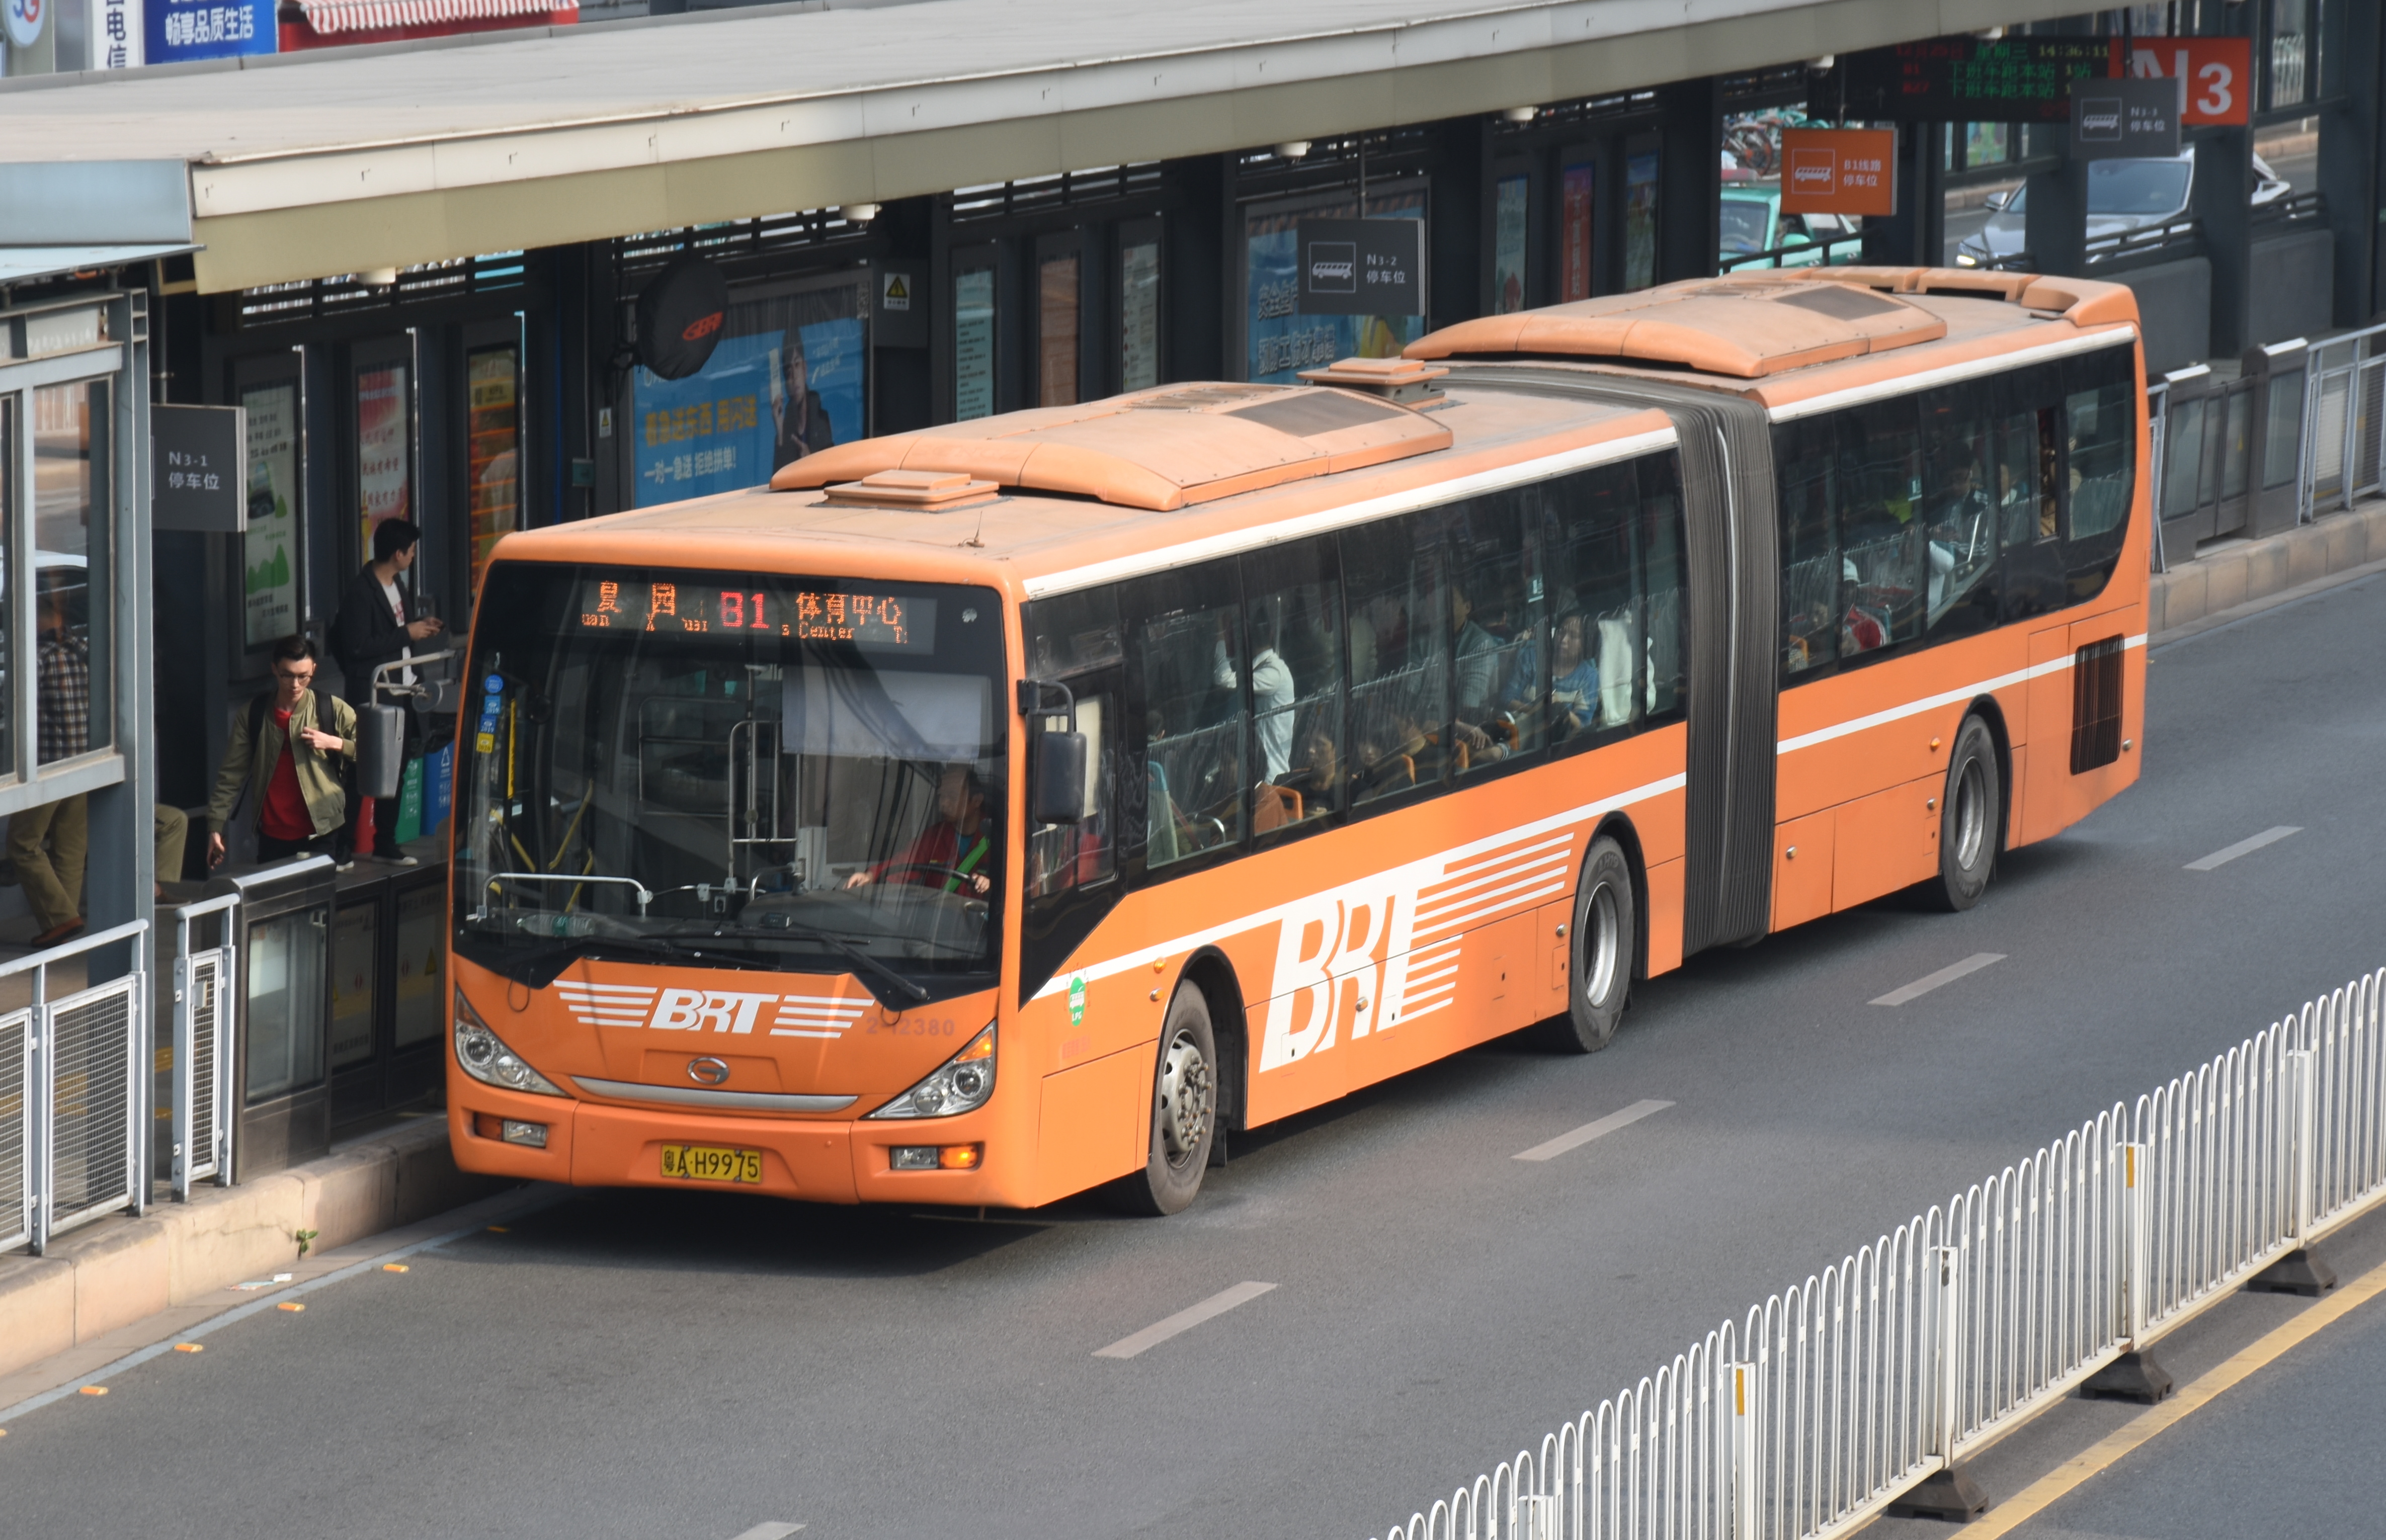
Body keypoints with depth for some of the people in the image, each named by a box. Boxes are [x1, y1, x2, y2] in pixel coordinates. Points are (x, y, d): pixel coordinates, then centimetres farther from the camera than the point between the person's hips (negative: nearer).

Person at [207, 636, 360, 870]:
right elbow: (231, 777, 5)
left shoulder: (333, 710, -1)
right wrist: (216, 827, -2)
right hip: (273, 838, 2)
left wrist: (335, 743, -14)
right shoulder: (252, 716, 4)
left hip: (321, 835, -2)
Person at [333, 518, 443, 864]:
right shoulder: (361, 593, -17)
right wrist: (407, 634, -18)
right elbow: (357, 647, -23)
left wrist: (422, 627, 6)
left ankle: (385, 844, 22)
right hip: (371, 696, -9)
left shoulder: (399, 588, 13)